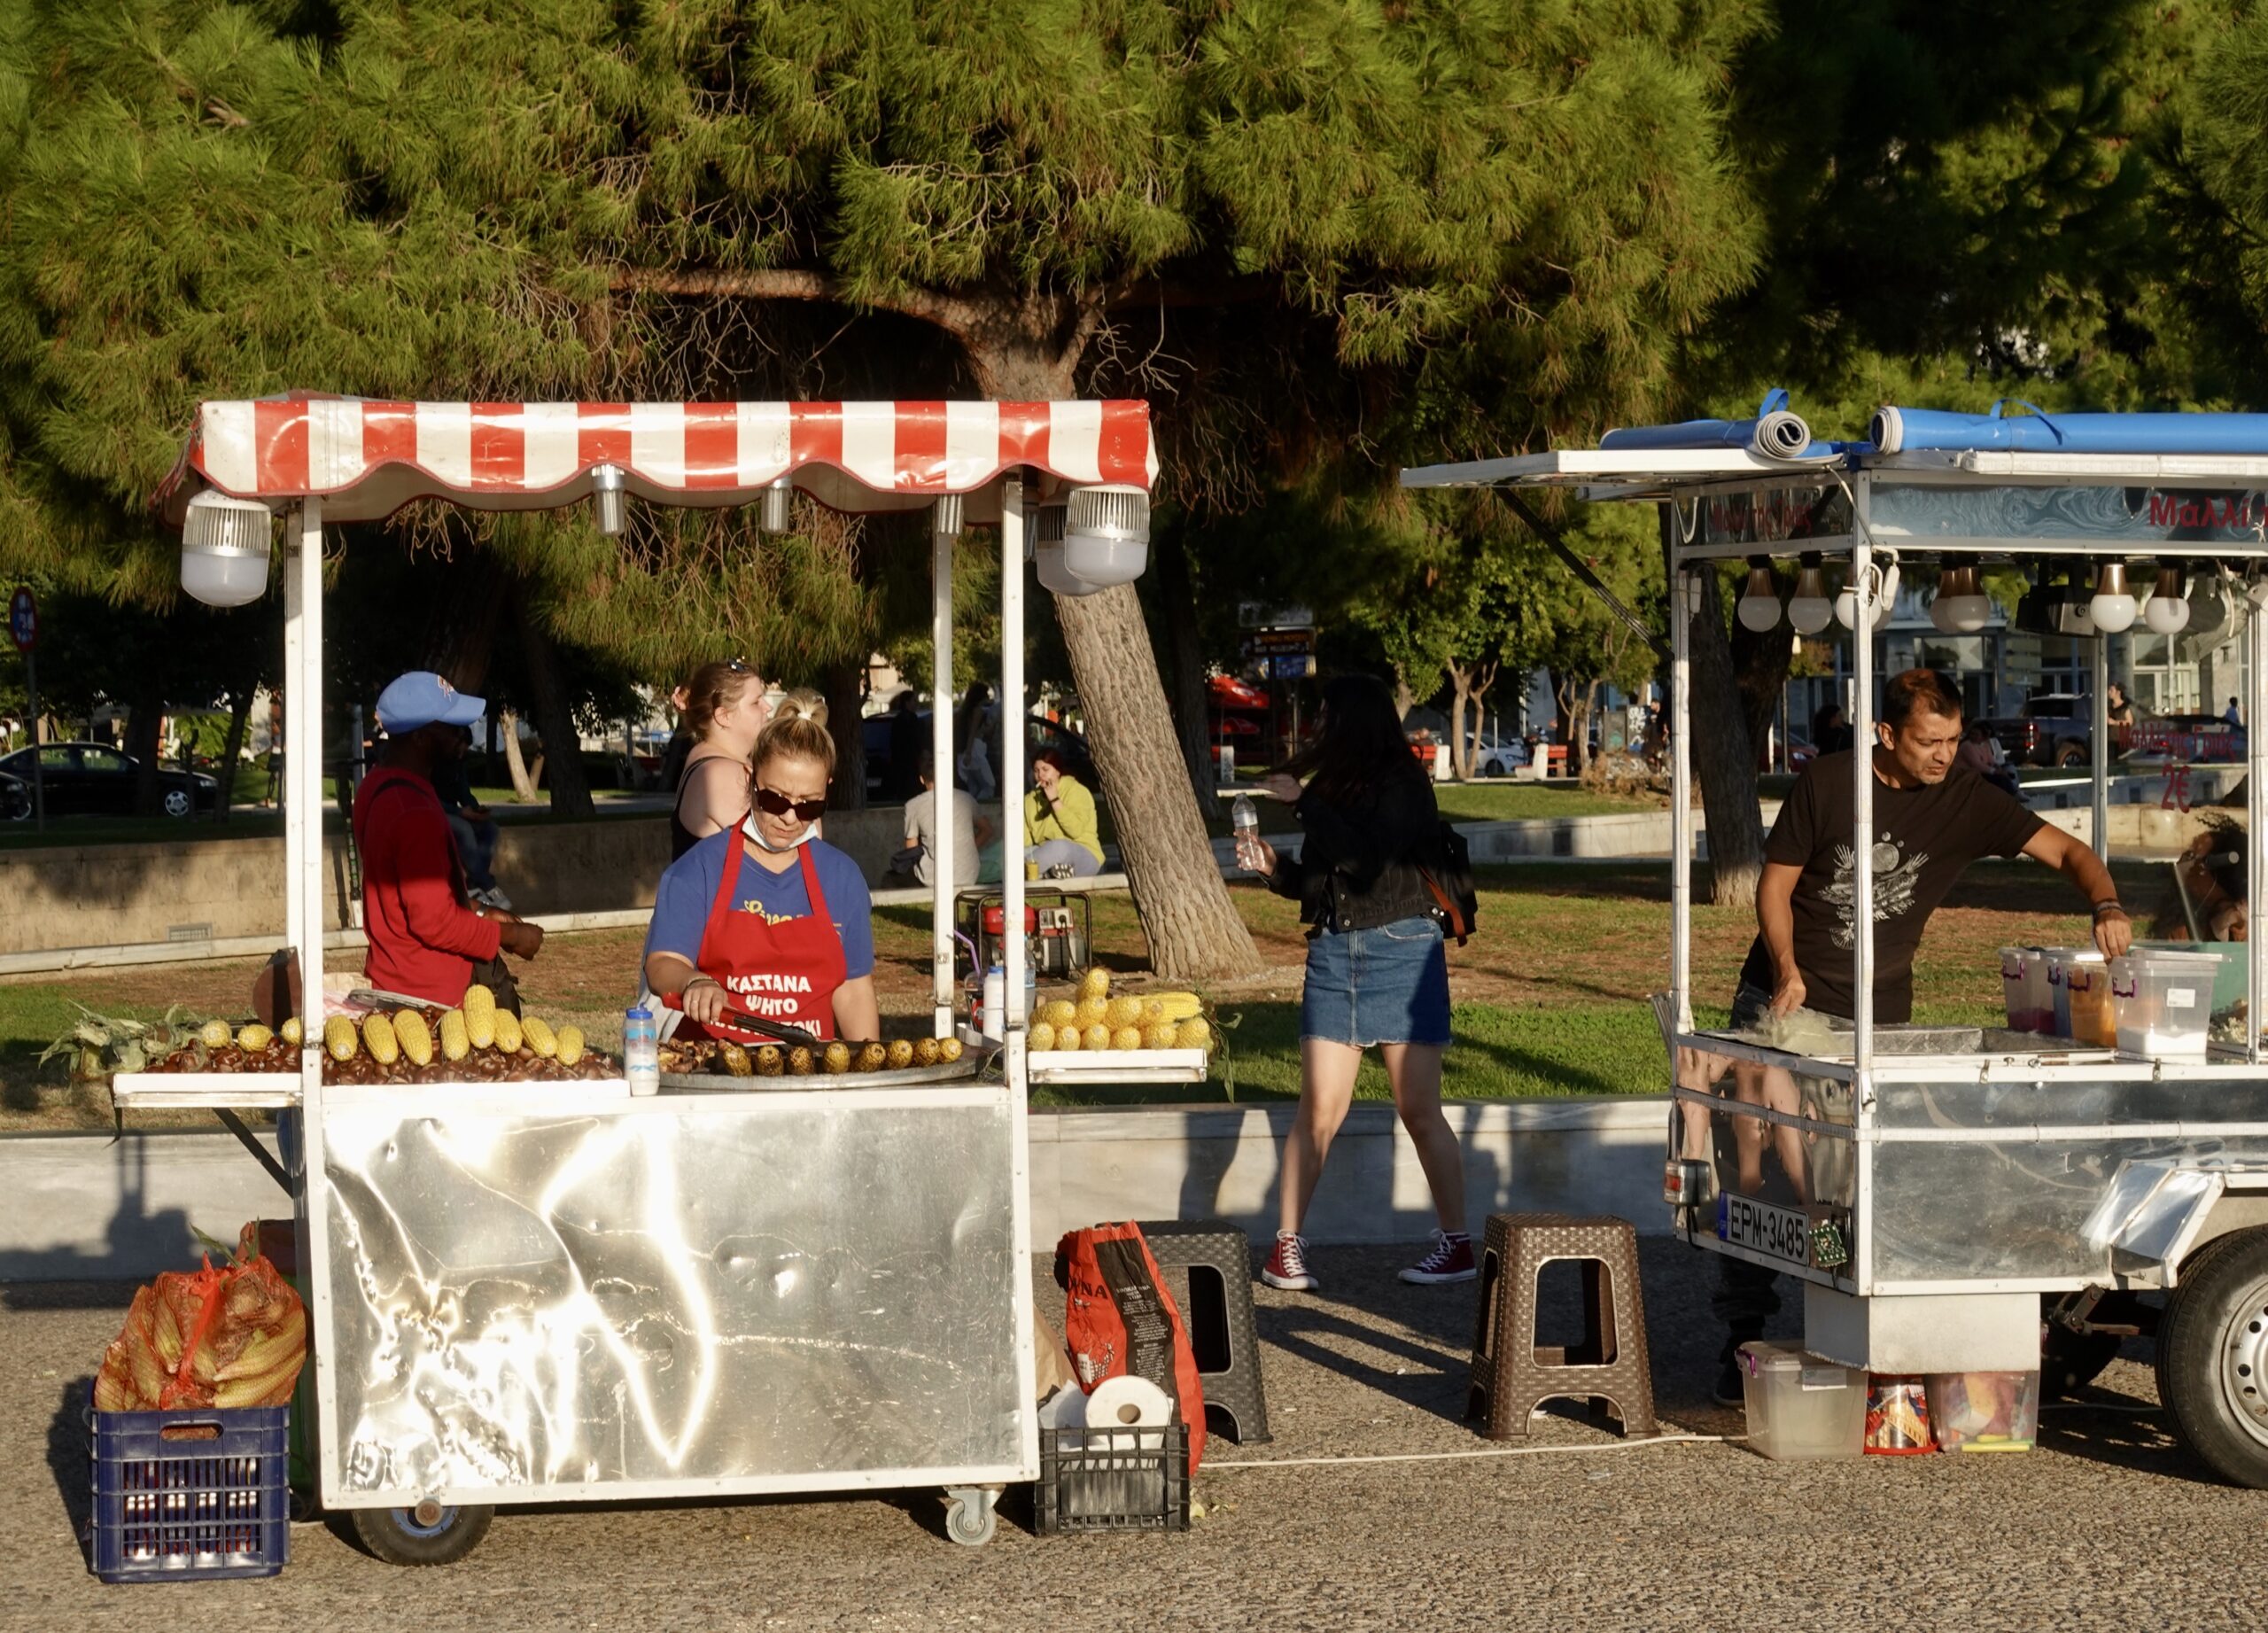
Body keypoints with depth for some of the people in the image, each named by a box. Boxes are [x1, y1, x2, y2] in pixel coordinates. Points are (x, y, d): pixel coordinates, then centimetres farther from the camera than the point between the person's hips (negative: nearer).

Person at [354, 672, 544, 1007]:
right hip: (425, 996, -10)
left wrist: (478, 914, 16)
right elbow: (434, 922, -23)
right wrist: (508, 936, -9)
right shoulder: (413, 811, -23)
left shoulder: (376, 788, 9)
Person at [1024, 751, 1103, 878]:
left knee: (1059, 847, -39)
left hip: (1082, 857, -5)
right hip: (1046, 855, 5)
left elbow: (1076, 830, -18)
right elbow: (1025, 840, 6)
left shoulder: (1077, 791, -2)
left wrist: (1055, 800, -18)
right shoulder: (1030, 800, 12)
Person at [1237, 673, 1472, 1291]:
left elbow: (1363, 858, -22)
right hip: (1333, 953, 5)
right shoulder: (1332, 784, 11)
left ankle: (1456, 1243, 7)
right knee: (1318, 1110, -1)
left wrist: (1302, 803, -17)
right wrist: (1272, 867, -1)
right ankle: (1286, 1245, 2)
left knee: (1419, 1110, -2)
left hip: (1400, 953, -5)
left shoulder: (1402, 784, -7)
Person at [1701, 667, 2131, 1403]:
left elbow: (2065, 850, -7)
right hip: (1783, 998, -1)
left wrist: (2107, 906, -28)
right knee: (1755, 1167, -4)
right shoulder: (1827, 782, -8)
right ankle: (1743, 1334, 4)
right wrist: (1787, 970, -18)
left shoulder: (1965, 799, -5)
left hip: (1880, 1012, 1)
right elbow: (1776, 882, -2)